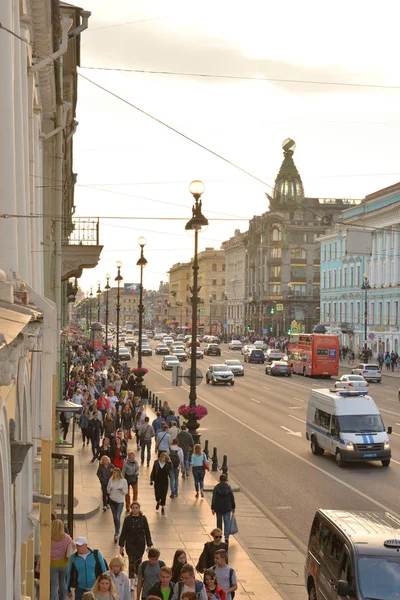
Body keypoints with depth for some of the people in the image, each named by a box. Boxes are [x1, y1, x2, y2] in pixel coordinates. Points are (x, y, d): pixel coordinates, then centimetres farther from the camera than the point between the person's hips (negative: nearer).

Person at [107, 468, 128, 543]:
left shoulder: (123, 481, -9)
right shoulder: (111, 480, -1)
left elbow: (126, 492, -2)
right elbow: (108, 490, 7)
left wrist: (122, 490, -24)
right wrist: (110, 490, -16)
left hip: (120, 501, -4)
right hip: (112, 500, 4)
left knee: (117, 517, -13)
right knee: (114, 517, 14)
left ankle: (116, 533, -6)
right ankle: (117, 531, 32)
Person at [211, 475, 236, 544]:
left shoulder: (216, 488, -9)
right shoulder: (228, 487, -4)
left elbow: (214, 499, -10)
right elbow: (232, 498, 2)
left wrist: (213, 508, -6)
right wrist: (233, 507, 13)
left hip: (218, 508, 0)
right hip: (227, 508, 0)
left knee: (219, 522, 14)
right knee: (227, 522, 0)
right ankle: (226, 537, -16)